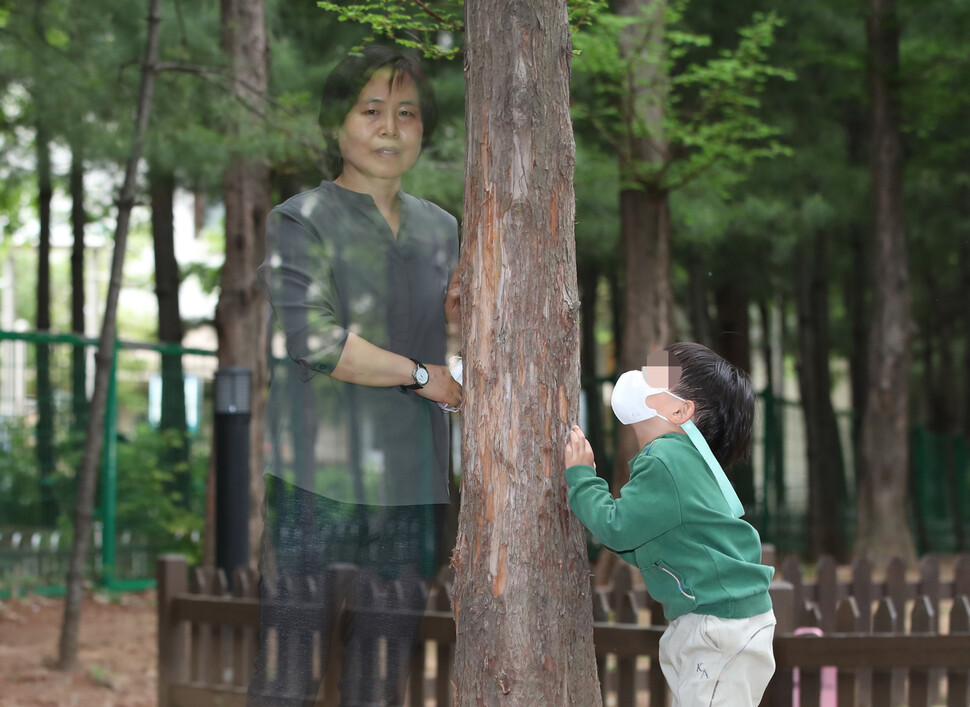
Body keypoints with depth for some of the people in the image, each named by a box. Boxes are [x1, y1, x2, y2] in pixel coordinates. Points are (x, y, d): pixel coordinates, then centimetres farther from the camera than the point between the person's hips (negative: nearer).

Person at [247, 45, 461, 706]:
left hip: (411, 488, 6)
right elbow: (313, 339, -14)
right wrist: (420, 375, -8)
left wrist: (458, 323, 1)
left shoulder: (440, 229, 17)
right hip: (319, 481, -5)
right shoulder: (302, 222, -1)